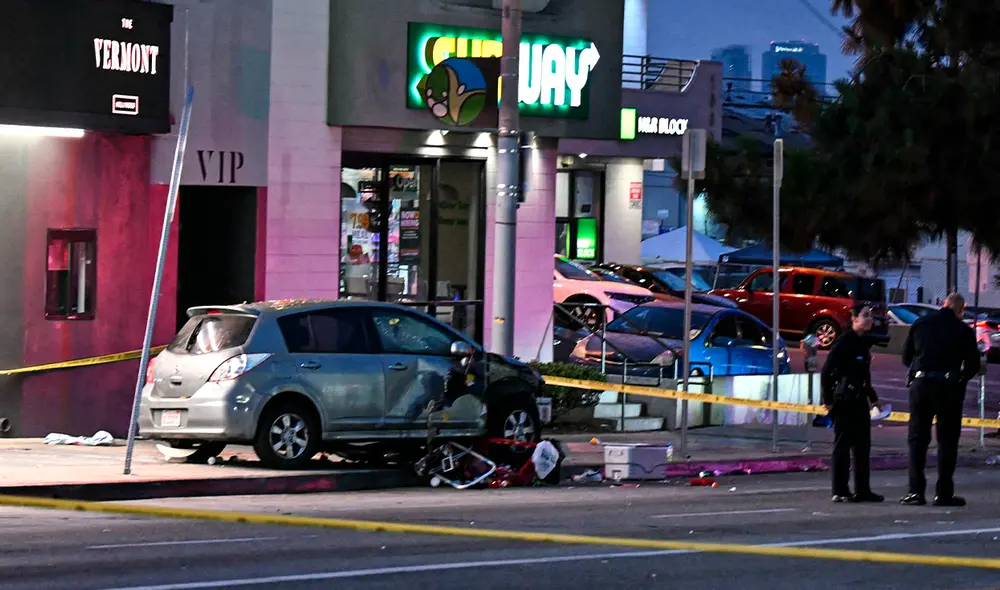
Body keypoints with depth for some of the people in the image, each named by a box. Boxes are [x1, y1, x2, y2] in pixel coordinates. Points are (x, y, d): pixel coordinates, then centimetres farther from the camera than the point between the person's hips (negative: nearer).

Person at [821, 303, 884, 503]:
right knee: (842, 445, -4)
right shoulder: (844, 342, -13)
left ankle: (863, 490, 16)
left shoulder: (864, 342, 13)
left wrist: (871, 396, 23)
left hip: (859, 400, 9)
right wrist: (828, 400, -16)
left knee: (863, 446, 11)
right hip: (844, 401, -9)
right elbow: (827, 371, -15)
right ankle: (840, 491, -1)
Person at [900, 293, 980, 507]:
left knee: (917, 438, 8)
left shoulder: (921, 323, 6)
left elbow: (906, 358, 9)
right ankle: (944, 493, 3)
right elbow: (973, 365, -3)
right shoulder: (964, 330, -2)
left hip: (920, 385, 2)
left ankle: (916, 491, 3)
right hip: (949, 387, -2)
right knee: (947, 439, 6)